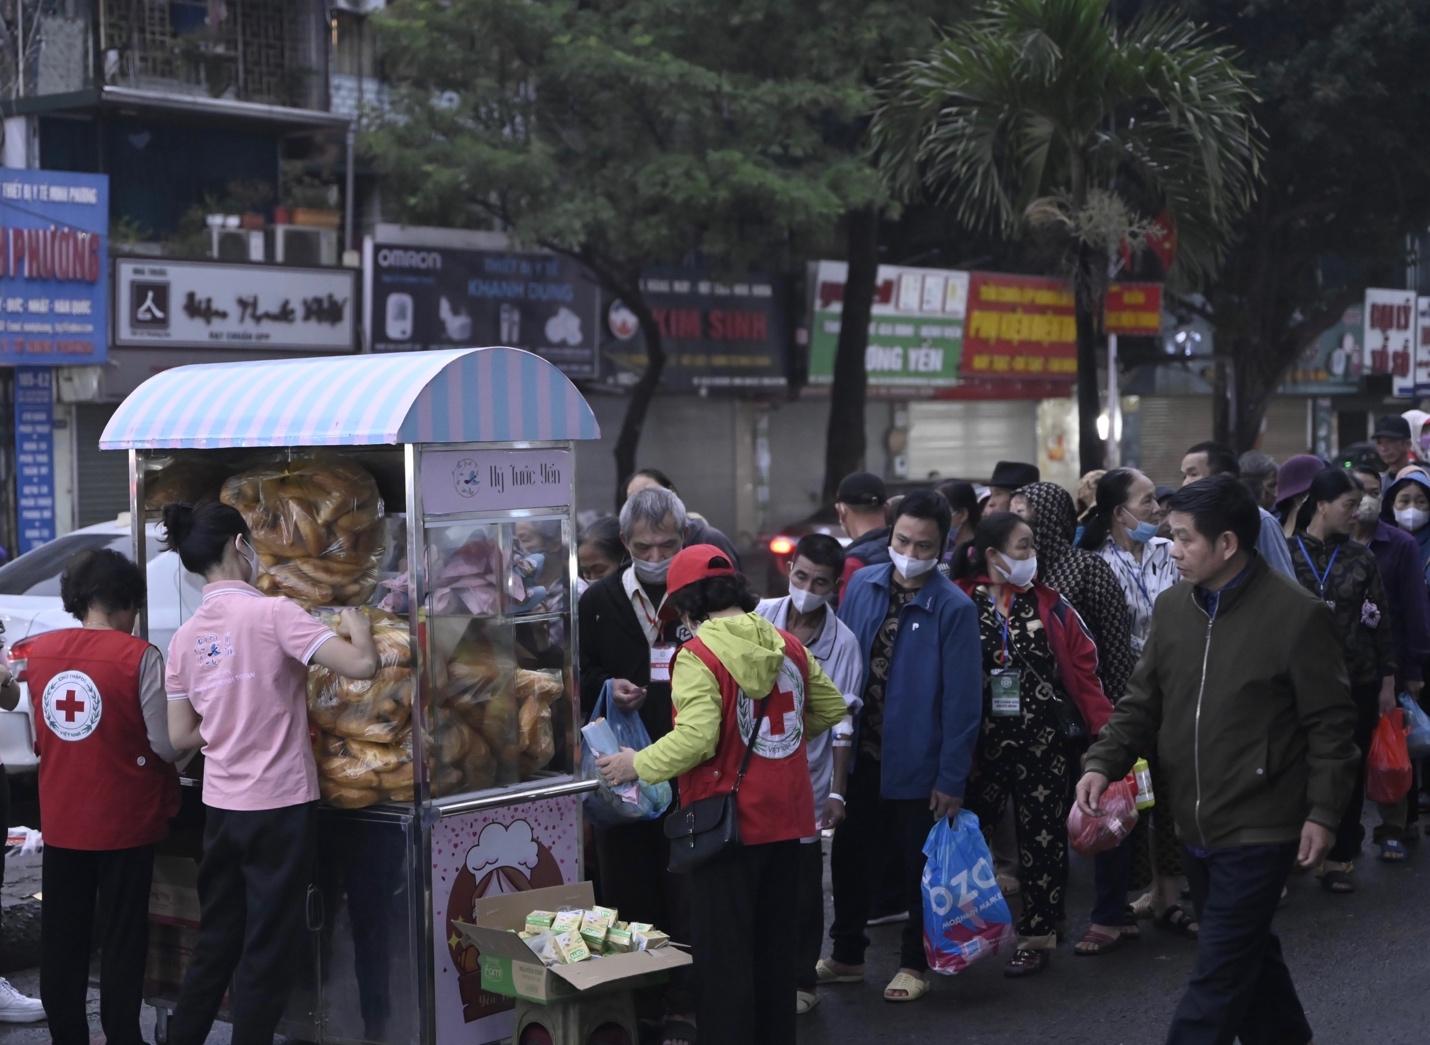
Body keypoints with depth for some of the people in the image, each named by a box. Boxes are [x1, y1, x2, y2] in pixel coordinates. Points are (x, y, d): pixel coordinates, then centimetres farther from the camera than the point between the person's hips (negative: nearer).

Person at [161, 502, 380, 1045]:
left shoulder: (186, 636, 4)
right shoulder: (273, 613, -14)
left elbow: (181, 736, 8)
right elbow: (361, 665, -21)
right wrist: (357, 625, -1)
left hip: (220, 807, 6)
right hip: (280, 805, -6)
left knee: (215, 943, 19)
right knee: (267, 954, 4)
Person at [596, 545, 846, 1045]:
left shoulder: (699, 654, -16)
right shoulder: (787, 644, 5)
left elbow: (695, 738, -25)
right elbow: (832, 707, 14)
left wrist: (637, 765, -11)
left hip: (727, 820, -7)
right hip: (785, 817, 7)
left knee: (724, 952, 3)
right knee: (776, 945, 18)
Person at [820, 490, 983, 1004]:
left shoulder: (954, 608, -16)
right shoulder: (862, 585, -3)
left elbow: (962, 700, -15)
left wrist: (952, 778, -15)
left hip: (918, 764, -5)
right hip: (860, 753, 5)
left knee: (919, 865, 12)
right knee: (849, 855, 17)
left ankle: (914, 964, 29)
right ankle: (846, 955, 34)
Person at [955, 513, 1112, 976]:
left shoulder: (1050, 604, 2)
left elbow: (1083, 668, -1)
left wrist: (1105, 727, -10)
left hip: (1043, 742, 1)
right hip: (979, 743, 0)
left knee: (1043, 837, 6)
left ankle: (1037, 936, 17)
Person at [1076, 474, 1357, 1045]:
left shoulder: (1296, 614, -13)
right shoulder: (1171, 607, 5)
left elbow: (1331, 723, -9)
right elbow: (1141, 702, 9)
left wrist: (1323, 811, -11)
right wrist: (1103, 763, -6)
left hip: (1259, 829, -6)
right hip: (1196, 825, 7)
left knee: (1218, 976, -5)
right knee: (1248, 955, 21)